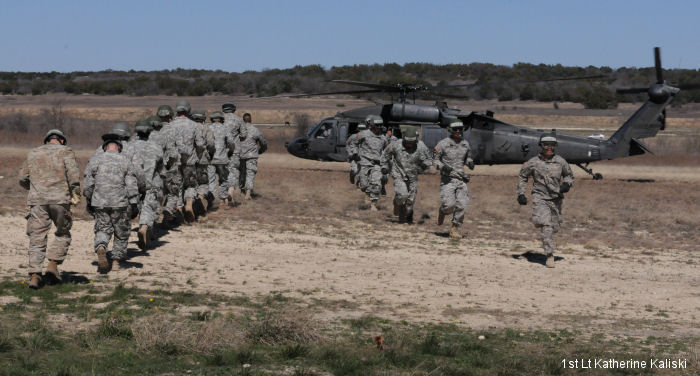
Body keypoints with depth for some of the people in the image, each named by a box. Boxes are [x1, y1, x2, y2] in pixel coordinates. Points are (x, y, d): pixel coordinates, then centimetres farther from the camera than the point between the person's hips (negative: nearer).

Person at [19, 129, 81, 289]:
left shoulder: (33, 153, 19)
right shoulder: (65, 151, 8)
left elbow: (23, 179, 18)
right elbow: (73, 172, -9)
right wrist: (76, 193, -9)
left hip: (37, 200, 2)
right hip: (60, 199, -2)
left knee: (37, 238, 2)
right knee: (63, 234, 15)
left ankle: (34, 274, -9)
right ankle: (53, 264, -1)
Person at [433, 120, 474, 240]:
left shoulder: (465, 144, 9)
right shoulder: (443, 144, -4)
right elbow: (435, 160, 0)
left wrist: (470, 163, 0)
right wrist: (443, 167, -19)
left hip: (461, 179, 4)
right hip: (448, 179, -4)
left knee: (461, 205, -5)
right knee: (449, 204, -15)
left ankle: (455, 229, 7)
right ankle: (442, 211, 21)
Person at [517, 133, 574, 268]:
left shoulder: (560, 162, 3)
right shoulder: (533, 163, -2)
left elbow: (569, 175, 18)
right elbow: (522, 176, 12)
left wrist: (567, 184, -3)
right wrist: (521, 194, 6)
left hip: (556, 199, 3)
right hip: (540, 197, -3)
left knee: (554, 227, 8)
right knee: (545, 224, -19)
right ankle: (550, 256, -20)